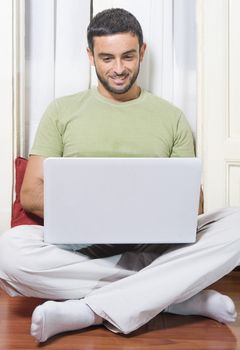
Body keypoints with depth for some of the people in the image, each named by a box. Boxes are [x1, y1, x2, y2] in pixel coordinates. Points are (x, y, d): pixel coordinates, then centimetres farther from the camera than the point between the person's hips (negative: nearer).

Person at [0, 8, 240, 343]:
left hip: (155, 246, 1)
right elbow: (30, 193, 3)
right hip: (80, 246, 0)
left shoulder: (172, 117, 12)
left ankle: (90, 311, -26)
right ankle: (181, 294, -20)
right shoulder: (62, 111, 10)